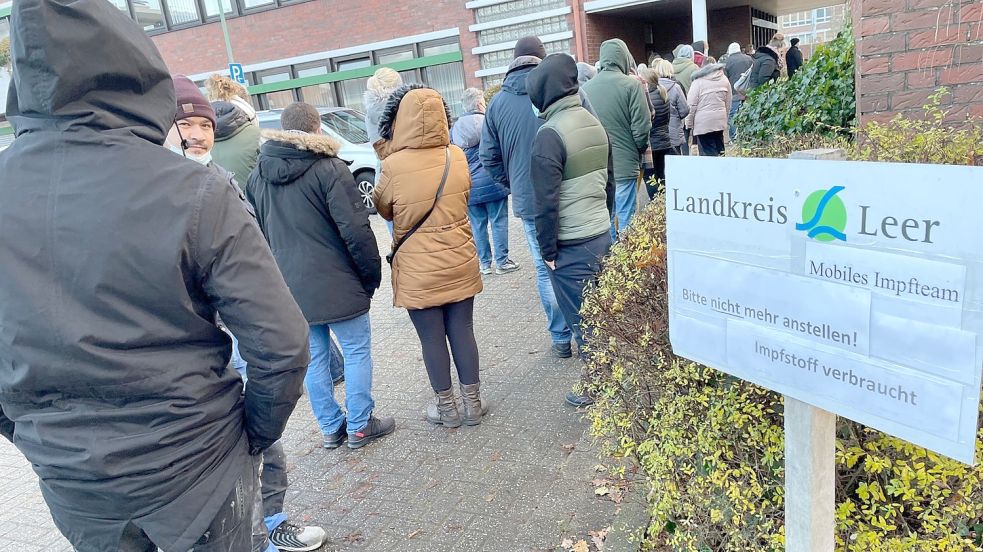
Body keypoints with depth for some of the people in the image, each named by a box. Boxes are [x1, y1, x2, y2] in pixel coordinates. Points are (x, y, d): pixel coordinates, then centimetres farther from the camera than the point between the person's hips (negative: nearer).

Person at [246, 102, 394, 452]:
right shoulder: (329, 168, -12)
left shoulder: (257, 175, 7)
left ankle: (330, 428, 27)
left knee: (314, 357, 15)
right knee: (357, 351, 9)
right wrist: (372, 275, -5)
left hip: (289, 287, 6)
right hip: (336, 284, -6)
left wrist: (276, 276, 19)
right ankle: (359, 427, 18)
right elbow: (355, 230, -16)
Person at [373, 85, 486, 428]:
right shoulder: (457, 157, -5)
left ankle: (447, 409, 25)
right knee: (462, 332, 14)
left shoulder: (393, 167, -17)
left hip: (418, 271, -3)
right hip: (460, 263, 4)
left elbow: (384, 209, 2)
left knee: (432, 339, 11)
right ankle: (473, 404, 26)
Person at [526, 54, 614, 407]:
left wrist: (548, 251, -8)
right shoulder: (595, 124, 7)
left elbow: (547, 203, -18)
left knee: (582, 319, 5)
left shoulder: (550, 135, -17)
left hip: (571, 246, -8)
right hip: (602, 234, 8)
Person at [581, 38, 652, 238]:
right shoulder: (631, 85, -9)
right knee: (626, 219, 3)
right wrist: (640, 149, 9)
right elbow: (641, 128, -10)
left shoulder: (586, 88, 2)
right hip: (624, 165, -4)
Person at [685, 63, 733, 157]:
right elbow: (728, 104, 13)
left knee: (707, 151, -3)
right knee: (718, 149, 14)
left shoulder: (699, 81, -8)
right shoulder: (725, 80, 9)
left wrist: (689, 123, -2)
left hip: (703, 121, -5)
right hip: (720, 121, 6)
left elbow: (692, 105, -10)